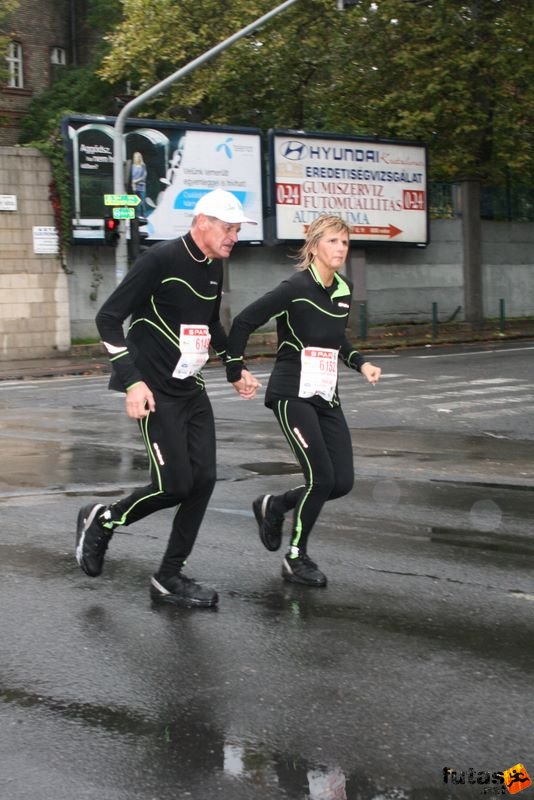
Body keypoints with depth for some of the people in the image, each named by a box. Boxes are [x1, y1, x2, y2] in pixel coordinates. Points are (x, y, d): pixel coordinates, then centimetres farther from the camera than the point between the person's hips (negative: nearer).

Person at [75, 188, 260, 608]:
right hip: (155, 391, -8)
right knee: (175, 484, -10)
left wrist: (236, 370, 23)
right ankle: (102, 519, 17)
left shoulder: (214, 267, 8)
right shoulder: (161, 260, -17)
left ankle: (169, 578, 12)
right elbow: (108, 318, -16)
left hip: (192, 388, 8)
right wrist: (132, 381, -21)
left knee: (203, 480, 0)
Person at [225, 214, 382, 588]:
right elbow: (244, 322, -12)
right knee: (321, 477, -12)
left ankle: (273, 506, 26)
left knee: (343, 482, 1)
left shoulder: (344, 290, 8)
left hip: (327, 397, 8)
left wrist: (361, 362, 8)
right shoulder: (296, 288, -14)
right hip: (293, 394, -7)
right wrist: (235, 373, -8)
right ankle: (296, 559, 7)